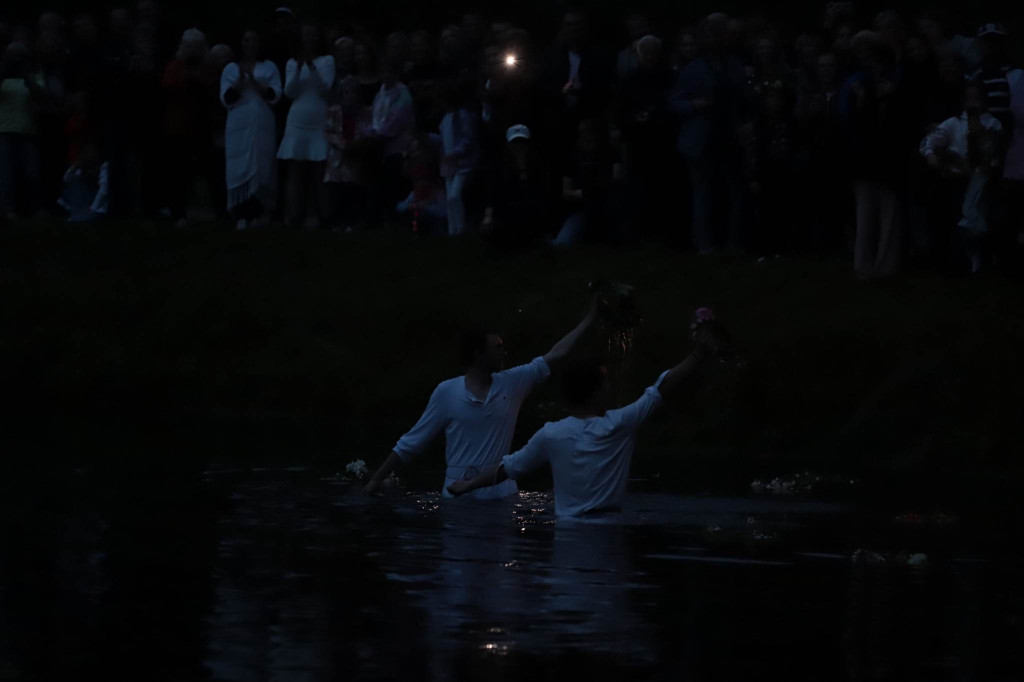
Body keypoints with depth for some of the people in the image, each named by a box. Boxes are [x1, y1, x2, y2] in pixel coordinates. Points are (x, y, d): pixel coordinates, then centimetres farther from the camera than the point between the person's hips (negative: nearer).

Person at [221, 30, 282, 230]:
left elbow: (275, 96, -1)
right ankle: (241, 216, -12)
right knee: (239, 169, -8)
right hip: (239, 127, 0)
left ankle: (257, 214, -3)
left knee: (261, 168, -4)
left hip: (263, 126, 0)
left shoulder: (269, 67, 10)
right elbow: (227, 99, 2)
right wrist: (241, 80, -11)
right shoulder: (231, 69, 10)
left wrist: (253, 80, -10)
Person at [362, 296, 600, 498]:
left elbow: (556, 356, 10)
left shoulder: (511, 384, 6)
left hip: (500, 495, 2)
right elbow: (411, 443, 4)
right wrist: (377, 479, 3)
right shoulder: (446, 392, -1)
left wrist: (590, 319, 11)